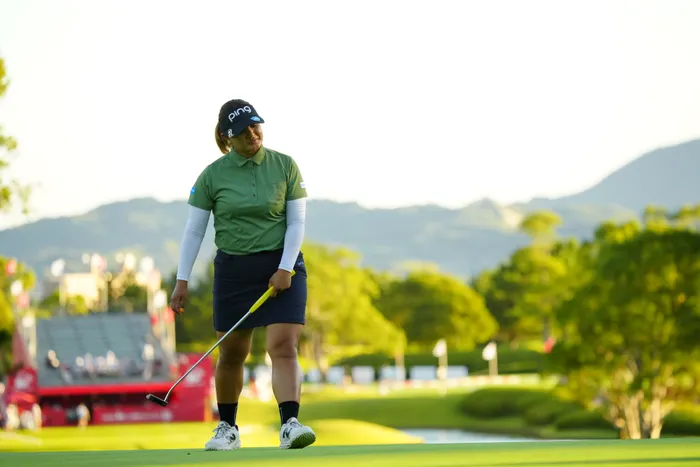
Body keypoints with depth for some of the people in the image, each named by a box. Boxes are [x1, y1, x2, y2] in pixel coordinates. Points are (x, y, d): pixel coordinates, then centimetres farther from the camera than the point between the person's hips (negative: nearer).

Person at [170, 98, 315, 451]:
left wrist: (285, 269, -13)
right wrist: (182, 280, -6)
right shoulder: (212, 176, -2)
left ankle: (290, 425, -25)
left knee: (283, 347, -15)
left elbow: (296, 222, -2)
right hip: (233, 269, 1)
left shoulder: (285, 166, -1)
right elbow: (194, 230, 0)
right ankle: (227, 428, 24)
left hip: (282, 267, -1)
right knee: (232, 354, 8)